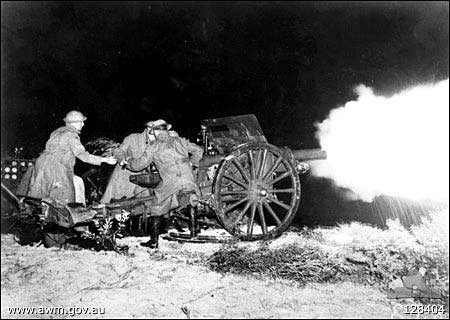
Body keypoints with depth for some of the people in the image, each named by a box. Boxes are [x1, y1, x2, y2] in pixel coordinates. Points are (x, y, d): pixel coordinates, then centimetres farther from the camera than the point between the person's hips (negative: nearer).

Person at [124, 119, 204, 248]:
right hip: (188, 178, 3)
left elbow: (139, 165, 13)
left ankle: (154, 241, 13)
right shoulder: (179, 141, 21)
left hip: (170, 182, -3)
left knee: (158, 209, 10)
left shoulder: (153, 146, 12)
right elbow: (199, 150, 24)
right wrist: (192, 162, 37)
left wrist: (128, 161, 32)